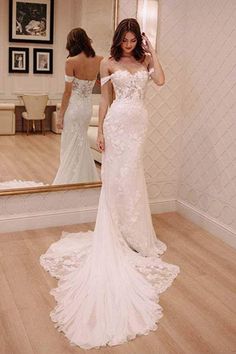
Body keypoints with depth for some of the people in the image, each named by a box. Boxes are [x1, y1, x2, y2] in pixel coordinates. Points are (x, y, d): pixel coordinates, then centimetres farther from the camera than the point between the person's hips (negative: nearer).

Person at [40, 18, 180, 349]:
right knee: (118, 176, -1)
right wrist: (101, 131, -3)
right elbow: (105, 99, 2)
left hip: (139, 123, 3)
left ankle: (130, 232, 24)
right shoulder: (109, 63, 3)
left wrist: (152, 52, 0)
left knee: (131, 177, 9)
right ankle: (119, 232, 12)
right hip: (118, 122, -2)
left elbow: (161, 80, -8)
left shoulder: (145, 60, 11)